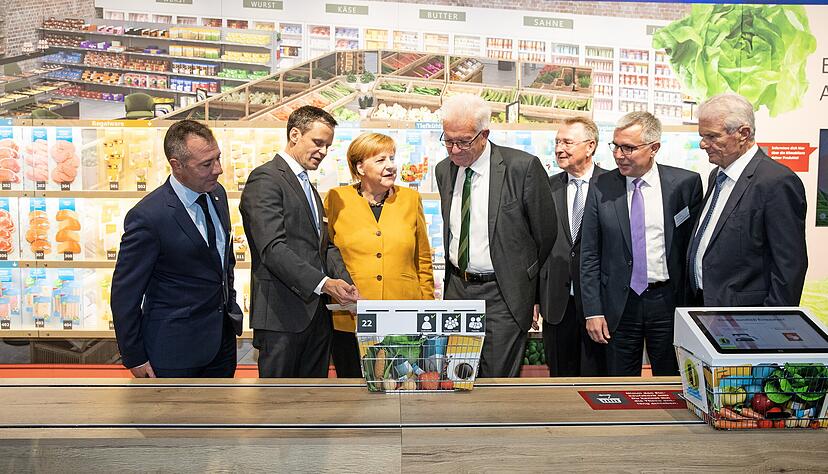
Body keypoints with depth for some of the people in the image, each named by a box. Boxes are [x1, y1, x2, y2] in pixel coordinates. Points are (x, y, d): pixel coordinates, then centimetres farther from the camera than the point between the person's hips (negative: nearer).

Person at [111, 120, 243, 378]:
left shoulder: (217, 194, 0)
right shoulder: (147, 217, -22)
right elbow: (124, 294, -15)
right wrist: (134, 358, -9)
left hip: (223, 335, 7)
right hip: (176, 348, -6)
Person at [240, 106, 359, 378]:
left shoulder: (309, 187, 21)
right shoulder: (265, 179, -9)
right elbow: (273, 249, -20)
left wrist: (345, 284, -2)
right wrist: (324, 283, -26)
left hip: (316, 311, 8)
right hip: (282, 314, -8)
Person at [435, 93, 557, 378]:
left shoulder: (523, 167, -14)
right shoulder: (444, 170, 5)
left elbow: (546, 233, -3)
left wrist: (523, 278, 8)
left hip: (503, 294, -5)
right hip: (457, 290, 6)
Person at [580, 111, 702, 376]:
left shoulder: (686, 183, -3)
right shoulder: (601, 188, -2)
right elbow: (589, 255, 1)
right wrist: (593, 311, -3)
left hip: (669, 301, 0)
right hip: (620, 304, 1)